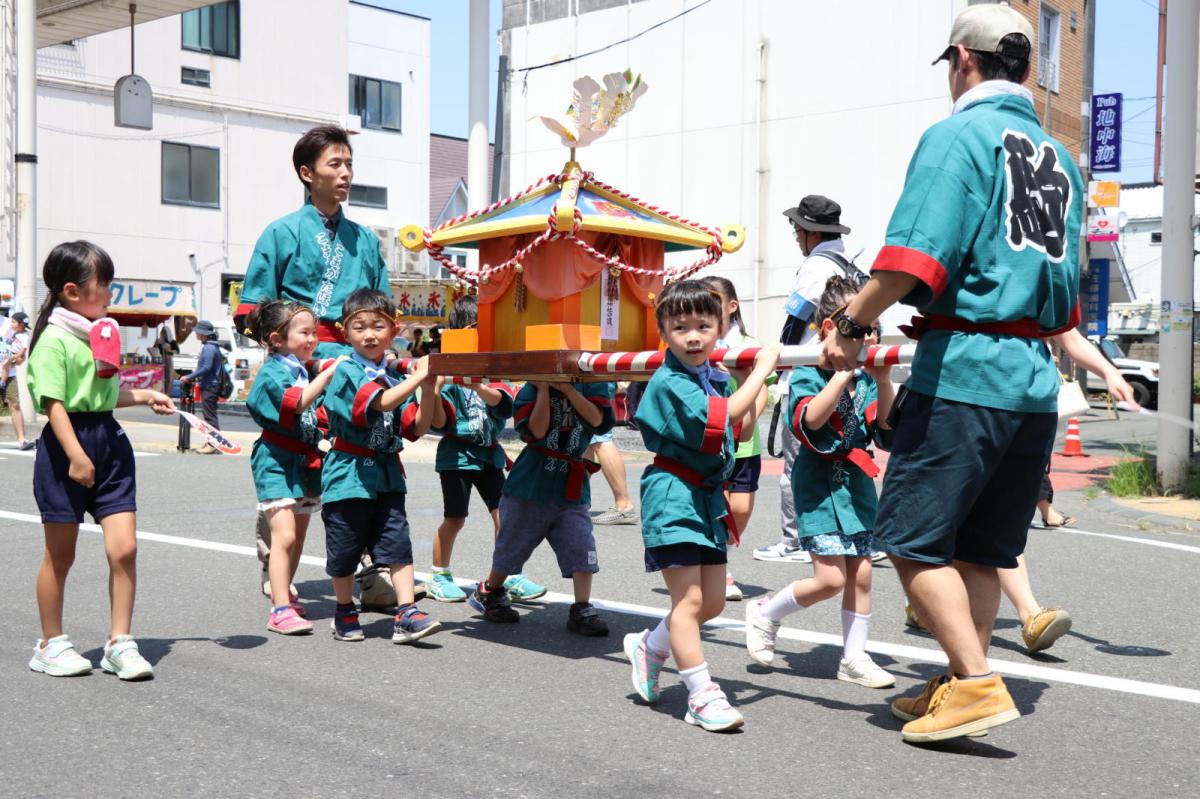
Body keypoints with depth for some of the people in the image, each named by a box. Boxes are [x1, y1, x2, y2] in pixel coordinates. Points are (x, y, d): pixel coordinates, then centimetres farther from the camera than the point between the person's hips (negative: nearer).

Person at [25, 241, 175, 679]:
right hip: (68, 445, -6)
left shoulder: (101, 332, 13)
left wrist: (143, 395, 15)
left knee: (124, 547, -2)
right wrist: (75, 455, -24)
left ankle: (120, 643, 8)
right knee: (60, 554, 8)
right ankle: (51, 644, 24)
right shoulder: (55, 339, -12)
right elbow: (54, 402, -18)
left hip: (110, 439, 7)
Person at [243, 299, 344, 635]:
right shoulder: (272, 372, -11)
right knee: (284, 535, -17)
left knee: (299, 536, 14)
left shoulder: (305, 371, 15)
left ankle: (284, 595, 29)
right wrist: (328, 373, -28)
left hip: (305, 461, 8)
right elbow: (297, 402, -28)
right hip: (277, 462, -8)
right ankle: (280, 610, -17)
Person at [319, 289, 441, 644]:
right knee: (345, 548, 7)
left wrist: (428, 390, -7)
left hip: (387, 474, 5)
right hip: (350, 474, -4)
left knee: (397, 543, -4)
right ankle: (345, 612, 25)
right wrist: (418, 377, -20)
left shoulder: (396, 380, 10)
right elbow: (382, 402, -25)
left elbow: (417, 428, 5)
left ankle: (407, 614, -4)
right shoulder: (347, 372, -8)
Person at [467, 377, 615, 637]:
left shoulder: (593, 383, 2)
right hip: (532, 483, -1)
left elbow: (596, 419, -15)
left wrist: (566, 388, -17)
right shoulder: (532, 388, -4)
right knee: (513, 544, 11)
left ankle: (581, 612, -2)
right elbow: (537, 430, -16)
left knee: (582, 547, -11)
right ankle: (489, 593, 35)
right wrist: (544, 388, -15)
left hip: (572, 486, 1)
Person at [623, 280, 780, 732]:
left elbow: (739, 428, 14)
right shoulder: (669, 382, -15)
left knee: (713, 601, 12)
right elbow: (720, 417, -26)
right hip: (674, 493, -8)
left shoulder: (718, 379, 10)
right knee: (689, 598, -7)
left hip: (708, 495, 8)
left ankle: (649, 647, 33)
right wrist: (761, 370, -17)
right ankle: (702, 697, 0)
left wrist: (761, 385, 7)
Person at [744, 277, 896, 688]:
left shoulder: (867, 376, 6)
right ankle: (765, 613, 14)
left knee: (860, 574, 7)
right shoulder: (808, 372, -9)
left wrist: (883, 383, -14)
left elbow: (887, 432, 0)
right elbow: (809, 419, -27)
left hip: (856, 483, 6)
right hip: (819, 482, -6)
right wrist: (844, 372, -29)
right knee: (831, 577, -10)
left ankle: (853, 658, 21)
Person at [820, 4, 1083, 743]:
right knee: (980, 549, 14)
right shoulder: (1061, 160, 18)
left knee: (913, 539, 0)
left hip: (964, 372, -8)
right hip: (1036, 380, 8)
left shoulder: (958, 135, -6)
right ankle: (961, 687, 19)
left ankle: (978, 687, -4)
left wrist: (851, 325, -9)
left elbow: (914, 255, -20)